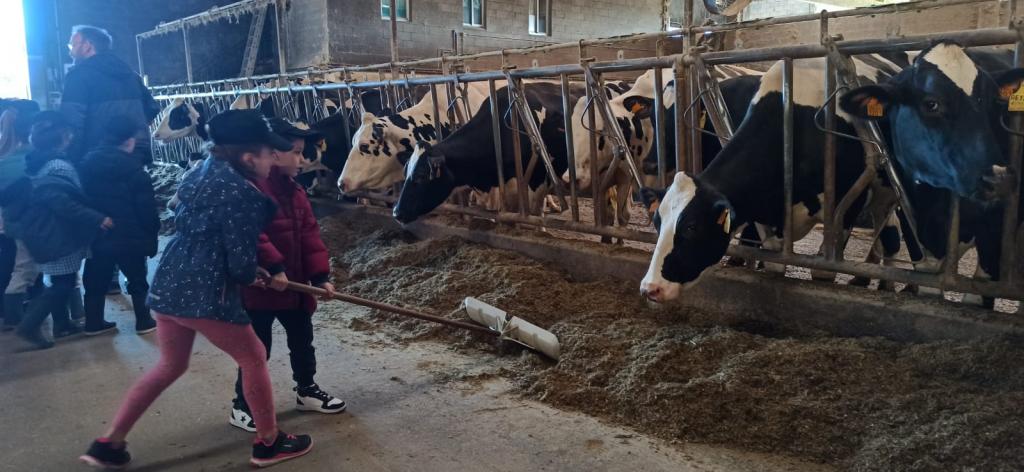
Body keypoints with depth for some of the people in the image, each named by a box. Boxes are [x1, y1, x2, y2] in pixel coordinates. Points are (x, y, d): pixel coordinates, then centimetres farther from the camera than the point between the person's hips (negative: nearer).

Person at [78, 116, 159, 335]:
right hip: (129, 238, -5)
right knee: (137, 280, 10)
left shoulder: (86, 164, 4)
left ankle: (94, 323, 21)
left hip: (95, 236, 5)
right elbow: (147, 209, -12)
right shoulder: (135, 171, -14)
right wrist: (153, 233, -1)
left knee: (96, 280, 14)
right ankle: (144, 321, 15)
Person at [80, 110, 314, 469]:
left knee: (169, 366, 23)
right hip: (205, 295, -9)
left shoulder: (205, 172, 10)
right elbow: (241, 263, -14)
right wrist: (249, 277, 9)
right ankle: (268, 443, 22)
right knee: (254, 358, 10)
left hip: (168, 285, 9)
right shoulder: (240, 193, -17)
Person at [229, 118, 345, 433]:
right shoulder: (251, 187, -17)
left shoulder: (294, 189, 9)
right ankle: (243, 406, 16)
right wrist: (273, 267, -28)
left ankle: (306, 391, 37)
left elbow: (309, 234, 6)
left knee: (302, 339, 18)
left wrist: (320, 275, -1)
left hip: (295, 283, 8)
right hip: (259, 285, -8)